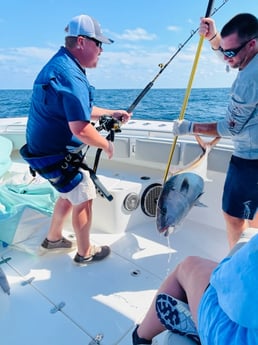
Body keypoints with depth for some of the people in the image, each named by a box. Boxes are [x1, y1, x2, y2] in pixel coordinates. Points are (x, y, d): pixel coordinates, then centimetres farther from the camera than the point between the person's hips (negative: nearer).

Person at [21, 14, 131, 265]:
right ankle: (85, 253, 25)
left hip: (48, 150, 10)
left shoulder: (60, 65, 11)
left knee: (69, 193, 24)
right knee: (84, 198, 5)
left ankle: (53, 239, 42)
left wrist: (111, 113, 16)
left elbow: (79, 109, 20)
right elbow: (80, 128, -31)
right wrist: (106, 144, -14)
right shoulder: (70, 74, -24)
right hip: (56, 156, -10)